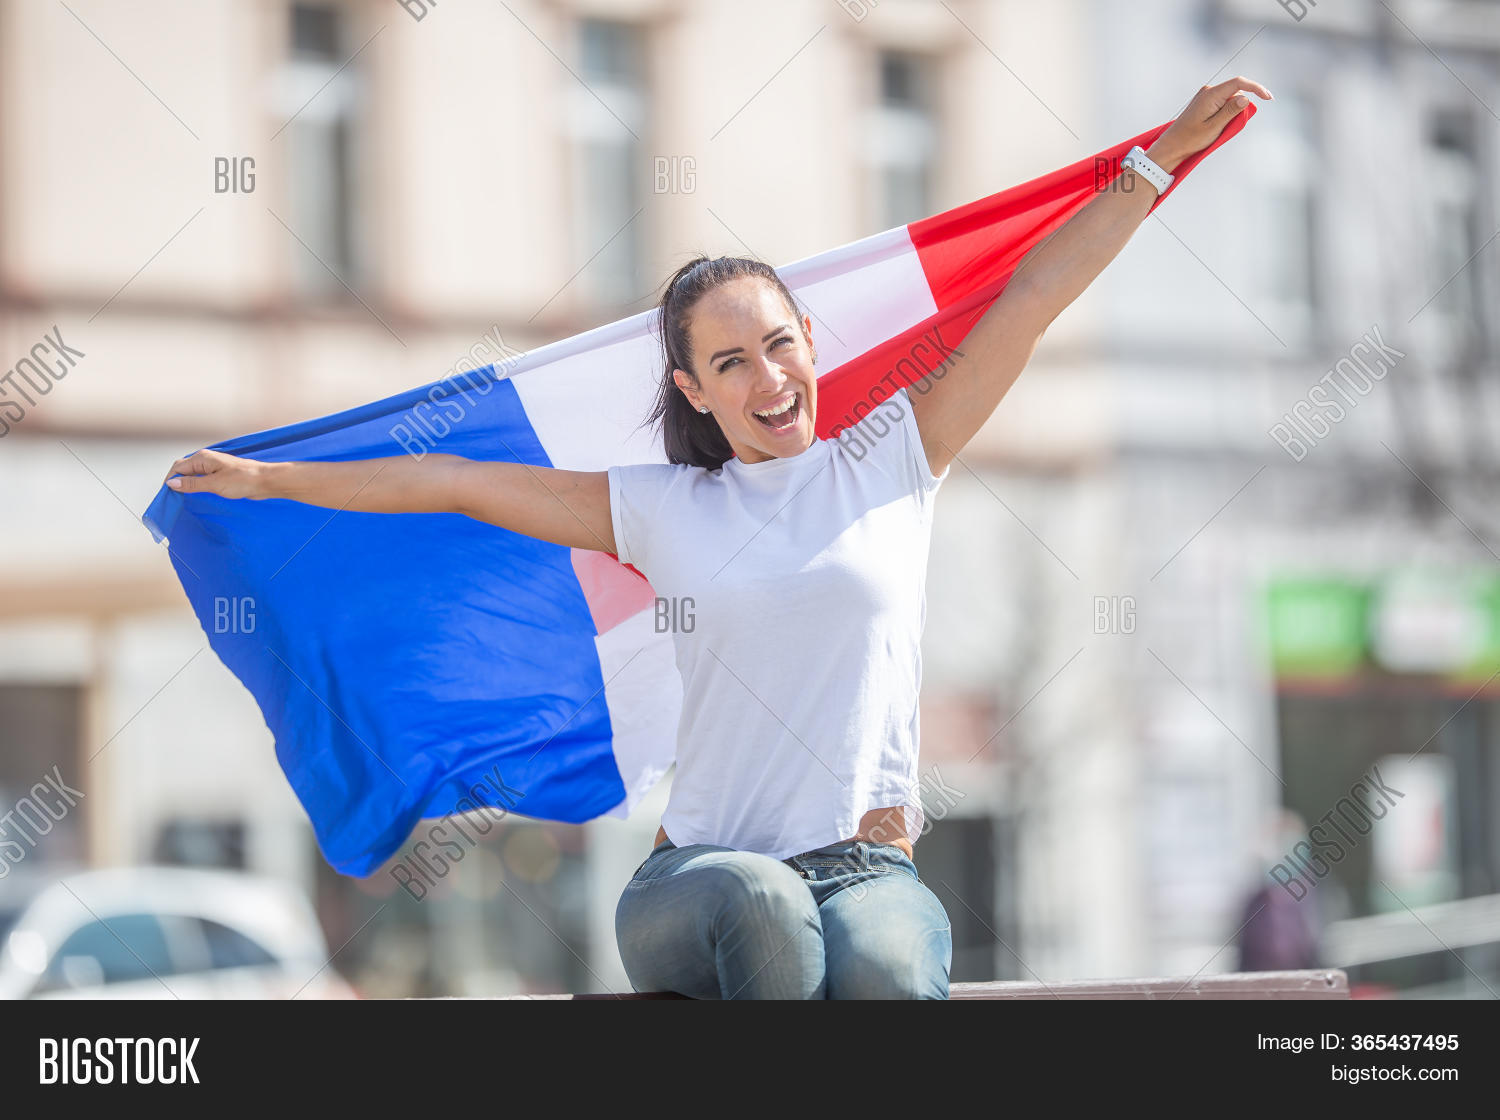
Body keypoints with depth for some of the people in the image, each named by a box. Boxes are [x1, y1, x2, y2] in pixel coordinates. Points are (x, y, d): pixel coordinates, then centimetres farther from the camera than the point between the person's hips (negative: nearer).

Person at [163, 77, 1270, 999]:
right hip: (700, 876, 0)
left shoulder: (890, 461, 12)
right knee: (760, 901, -39)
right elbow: (453, 481, 18)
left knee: (882, 965, -37)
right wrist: (263, 479, 23)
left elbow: (1034, 295, 11)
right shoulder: (662, 510, 13)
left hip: (869, 865, 0)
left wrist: (1163, 154, 12)